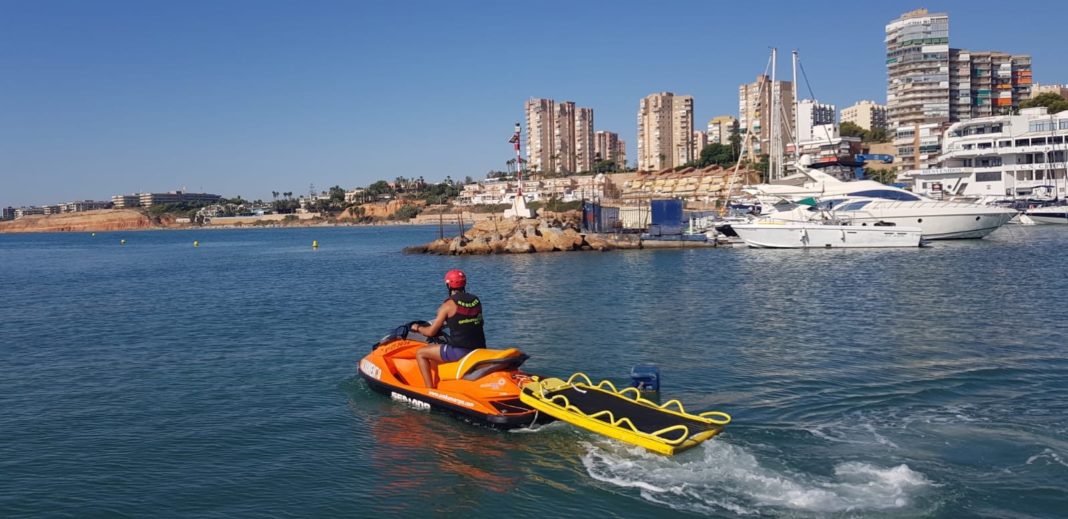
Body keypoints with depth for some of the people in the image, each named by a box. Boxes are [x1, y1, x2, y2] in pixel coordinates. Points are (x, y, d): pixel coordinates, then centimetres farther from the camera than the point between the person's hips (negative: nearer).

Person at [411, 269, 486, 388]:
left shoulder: (449, 304, -8)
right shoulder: (476, 300, 9)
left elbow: (431, 332, -4)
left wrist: (418, 328, 16)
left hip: (459, 351, -7)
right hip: (480, 350, 7)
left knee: (420, 353, 7)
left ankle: (430, 390, 1)